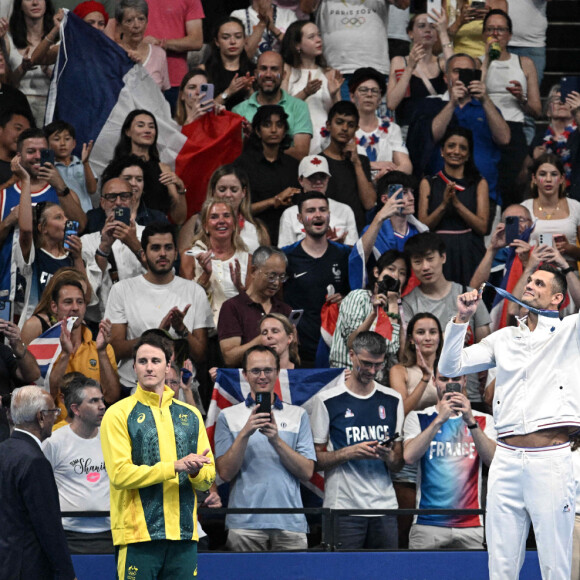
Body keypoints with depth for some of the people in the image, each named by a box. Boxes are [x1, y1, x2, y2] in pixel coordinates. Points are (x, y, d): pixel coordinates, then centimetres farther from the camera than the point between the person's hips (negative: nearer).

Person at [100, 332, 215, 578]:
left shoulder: (190, 415, 16)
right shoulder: (118, 414, 2)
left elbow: (208, 477, 14)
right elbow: (120, 474, -10)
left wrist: (196, 472, -10)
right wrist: (175, 466, -15)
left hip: (184, 535, 4)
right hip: (137, 535, -4)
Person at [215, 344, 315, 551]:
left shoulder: (298, 415, 12)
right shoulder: (228, 416, 9)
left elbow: (307, 472, 3)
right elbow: (225, 472, 0)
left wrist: (276, 440, -9)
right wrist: (245, 433, -12)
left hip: (289, 523, 1)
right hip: (245, 524, -1)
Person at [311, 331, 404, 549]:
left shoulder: (392, 400, 13)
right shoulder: (327, 400, 2)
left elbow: (399, 464, 14)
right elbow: (316, 459, 0)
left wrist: (388, 455, -8)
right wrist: (350, 453, -15)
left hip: (385, 507, 3)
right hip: (344, 507, -3)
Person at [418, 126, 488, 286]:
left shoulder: (479, 183, 8)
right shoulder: (429, 183, 9)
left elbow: (482, 227, -2)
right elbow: (423, 226, 1)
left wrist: (457, 203, -12)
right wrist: (444, 205, -14)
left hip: (469, 254, 0)